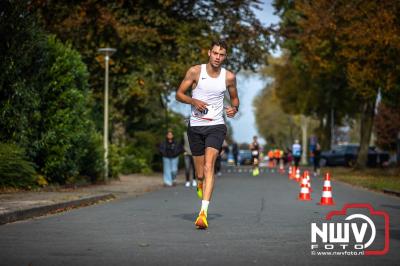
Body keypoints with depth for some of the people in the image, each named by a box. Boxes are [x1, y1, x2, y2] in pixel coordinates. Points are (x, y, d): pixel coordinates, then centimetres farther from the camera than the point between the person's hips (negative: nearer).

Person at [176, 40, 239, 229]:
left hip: (216, 126, -1)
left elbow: (234, 97, 18)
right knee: (200, 173, 8)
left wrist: (234, 108, -4)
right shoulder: (195, 71, -2)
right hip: (195, 126, 1)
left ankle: (203, 213, -27)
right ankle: (201, 184, 48)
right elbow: (179, 94, 3)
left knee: (209, 166, -20)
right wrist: (193, 101, -15)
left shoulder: (229, 77, 2)